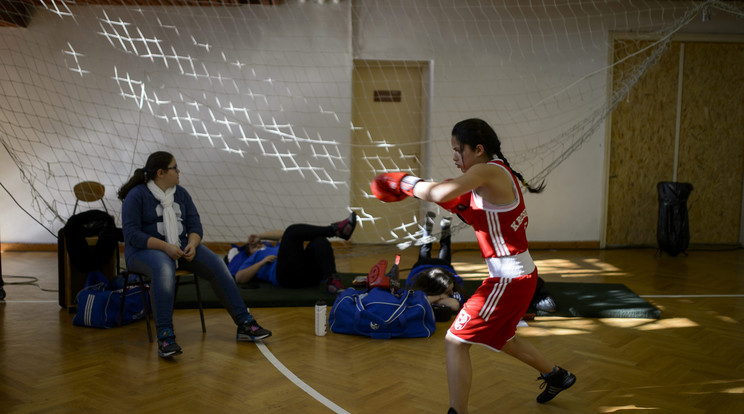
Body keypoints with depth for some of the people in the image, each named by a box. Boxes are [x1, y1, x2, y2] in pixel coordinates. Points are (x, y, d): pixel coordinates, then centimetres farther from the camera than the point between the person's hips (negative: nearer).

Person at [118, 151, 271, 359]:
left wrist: (192, 244, -19)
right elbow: (132, 234, -16)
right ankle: (165, 336, -41)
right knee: (164, 269, -40)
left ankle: (244, 324, -18)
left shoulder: (181, 193, 9)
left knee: (216, 264, -19)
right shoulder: (136, 196, -8)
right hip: (145, 249, -5)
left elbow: (195, 225, 4)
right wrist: (165, 246, -27)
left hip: (180, 247, 5)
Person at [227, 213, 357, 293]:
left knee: (320, 241, -22)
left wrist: (260, 236, 38)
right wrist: (263, 262, 4)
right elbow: (239, 278, 13)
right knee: (294, 230, -20)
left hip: (309, 274, 6)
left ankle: (332, 280, -45)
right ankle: (336, 229, -24)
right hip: (287, 274, -6)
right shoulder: (252, 260, 31)